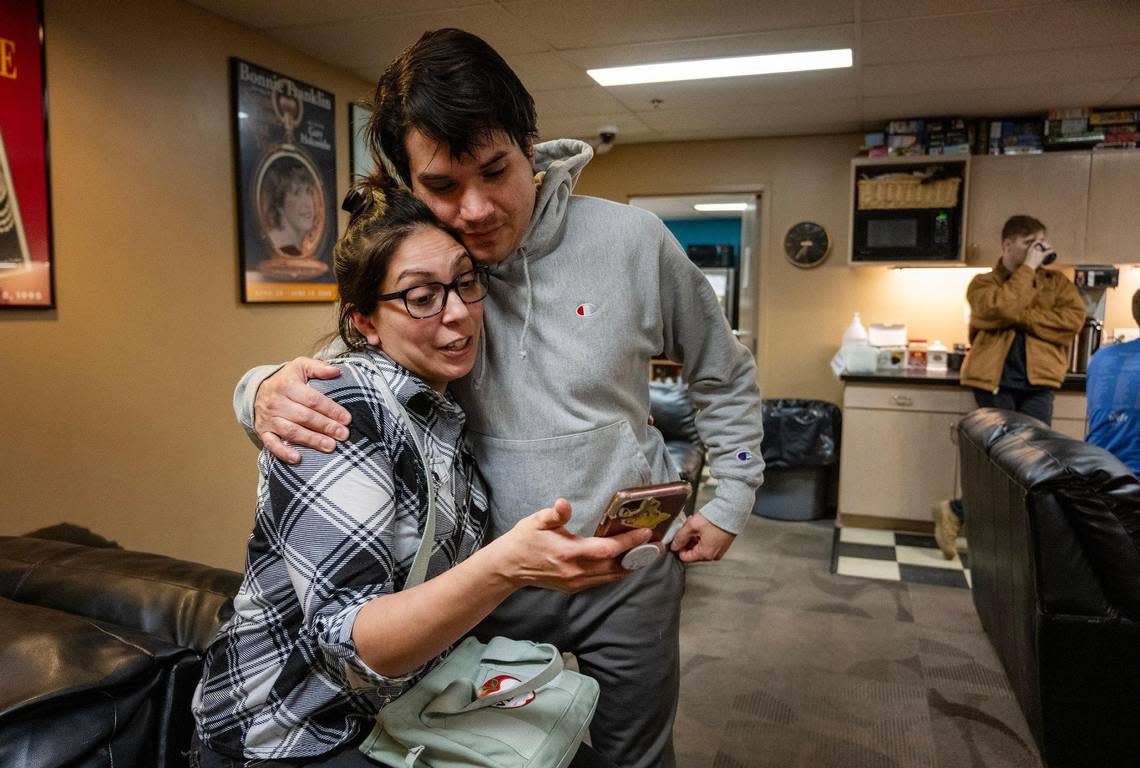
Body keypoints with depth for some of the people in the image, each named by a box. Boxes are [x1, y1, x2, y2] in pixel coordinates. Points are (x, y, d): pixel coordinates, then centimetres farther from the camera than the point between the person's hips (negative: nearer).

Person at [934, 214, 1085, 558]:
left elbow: (1073, 319, -4)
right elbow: (1004, 308, -16)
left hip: (1037, 383, 3)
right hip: (994, 381, -3)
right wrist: (1028, 268, -7)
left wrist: (1021, 318, -10)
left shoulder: (1057, 282, 14)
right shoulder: (984, 283, 6)